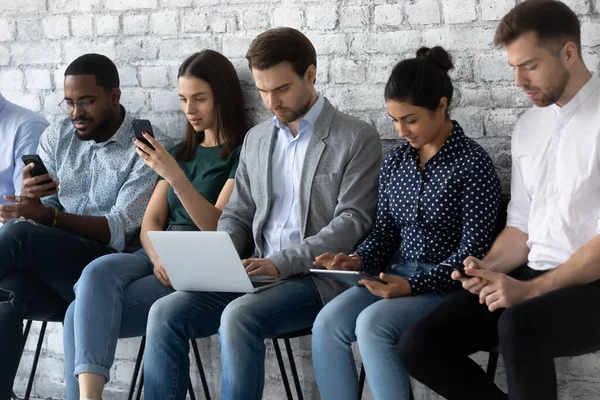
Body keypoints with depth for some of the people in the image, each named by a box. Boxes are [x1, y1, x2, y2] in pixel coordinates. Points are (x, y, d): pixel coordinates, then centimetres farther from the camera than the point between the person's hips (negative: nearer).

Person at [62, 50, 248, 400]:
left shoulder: (244, 153, 1)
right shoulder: (183, 152, 22)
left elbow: (218, 227, -10)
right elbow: (151, 221, 13)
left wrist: (174, 176, -22)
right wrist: (159, 259, -9)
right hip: (159, 256, 6)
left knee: (86, 312, -25)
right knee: (98, 273, -29)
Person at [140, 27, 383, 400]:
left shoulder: (357, 138, -2)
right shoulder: (257, 139, 16)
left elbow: (353, 222, -10)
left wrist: (281, 263, -20)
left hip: (317, 277, -6)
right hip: (258, 274, 6)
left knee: (239, 316, -33)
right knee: (165, 313, -16)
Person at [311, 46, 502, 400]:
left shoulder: (473, 163, -10)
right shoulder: (395, 161, 9)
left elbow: (472, 253, -13)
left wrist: (413, 285, -24)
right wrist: (358, 260, -7)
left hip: (447, 285, -6)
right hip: (397, 276, 6)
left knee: (372, 323, -30)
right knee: (327, 324, -20)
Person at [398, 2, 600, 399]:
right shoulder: (527, 126, 14)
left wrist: (530, 289, -21)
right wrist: (488, 268, -3)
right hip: (534, 276, 7)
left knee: (519, 326, -38)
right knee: (419, 345, -8)